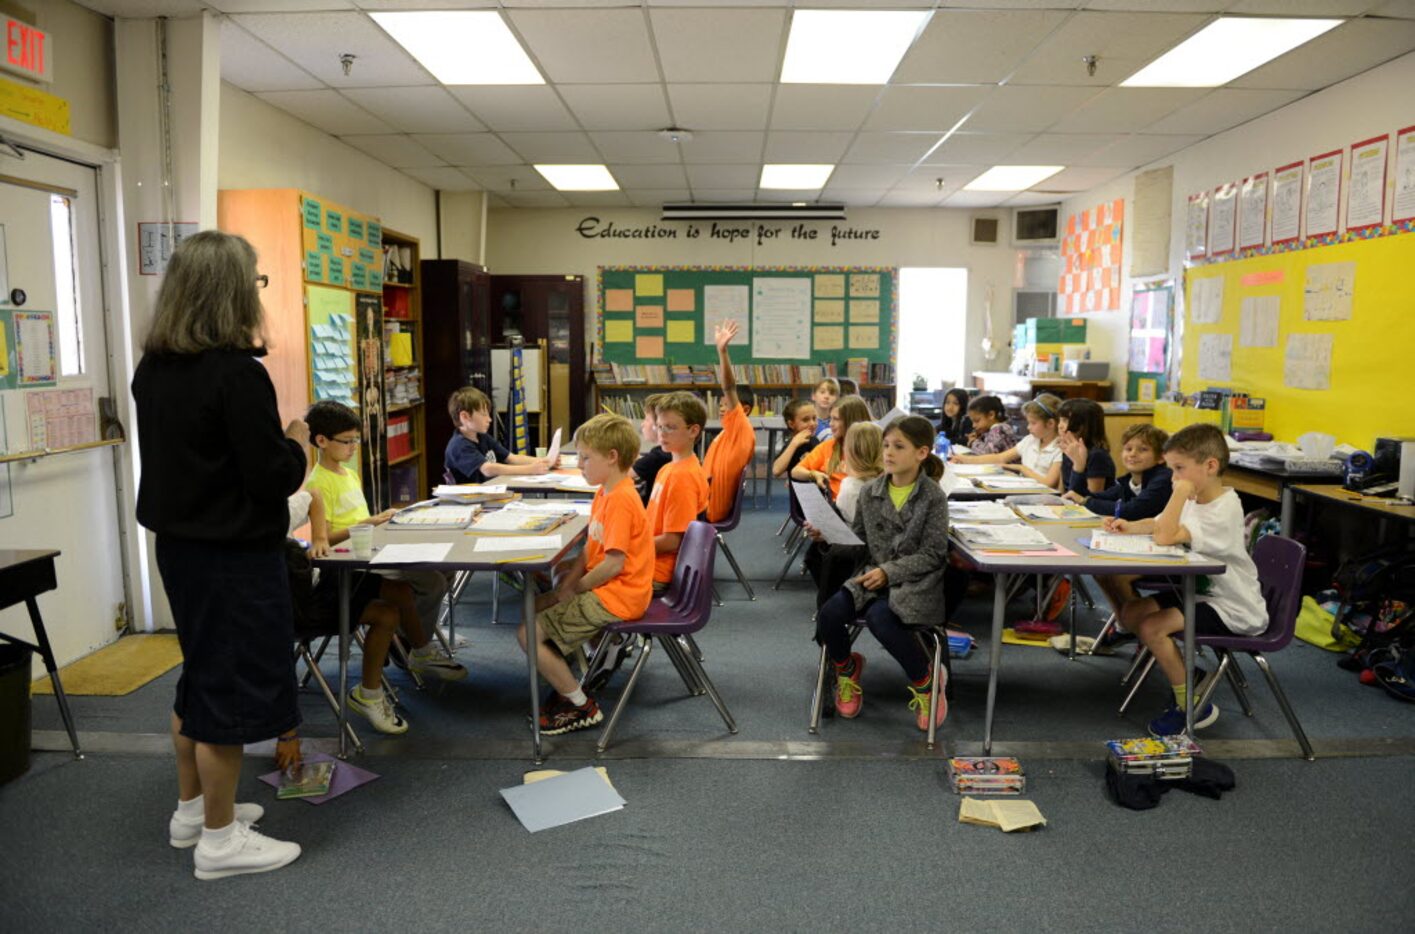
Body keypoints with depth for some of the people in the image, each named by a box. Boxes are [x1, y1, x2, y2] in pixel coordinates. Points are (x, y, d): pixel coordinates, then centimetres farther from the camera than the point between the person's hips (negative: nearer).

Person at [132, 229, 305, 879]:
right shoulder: (237, 374, -22)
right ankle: (220, 840, 17)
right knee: (234, 687, 4)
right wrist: (296, 443, -1)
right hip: (235, 554, -8)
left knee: (201, 676, 22)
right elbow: (273, 478, -21)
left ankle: (192, 808, 37)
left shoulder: (153, 369, 4)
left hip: (179, 543, 9)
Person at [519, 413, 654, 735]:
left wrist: (573, 589, -12)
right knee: (537, 604, 21)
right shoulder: (605, 493, 10)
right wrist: (567, 583, -1)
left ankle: (581, 707, 1)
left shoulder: (620, 500, -22)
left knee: (528, 633, -11)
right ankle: (566, 685, 20)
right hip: (605, 587, 11)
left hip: (615, 599, -11)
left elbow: (613, 564, -25)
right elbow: (591, 549, 11)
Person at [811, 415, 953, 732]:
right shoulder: (871, 491, 6)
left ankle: (925, 678, -4)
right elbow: (857, 539, 13)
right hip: (872, 575, 4)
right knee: (829, 615, -22)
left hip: (915, 581, -4)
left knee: (879, 616, -34)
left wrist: (889, 572, -18)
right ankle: (846, 669, 13)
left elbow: (932, 554, -8)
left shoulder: (933, 497, -6)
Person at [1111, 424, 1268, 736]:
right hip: (1202, 592, 10)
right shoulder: (1195, 500, 4)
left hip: (1233, 610, -10)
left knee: (1151, 627, -23)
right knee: (1131, 613, 4)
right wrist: (1130, 526, -5)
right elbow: (1157, 524, 16)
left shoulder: (1223, 511, -26)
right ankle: (1183, 676, 15)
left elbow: (1164, 537, -34)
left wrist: (1180, 493, -28)